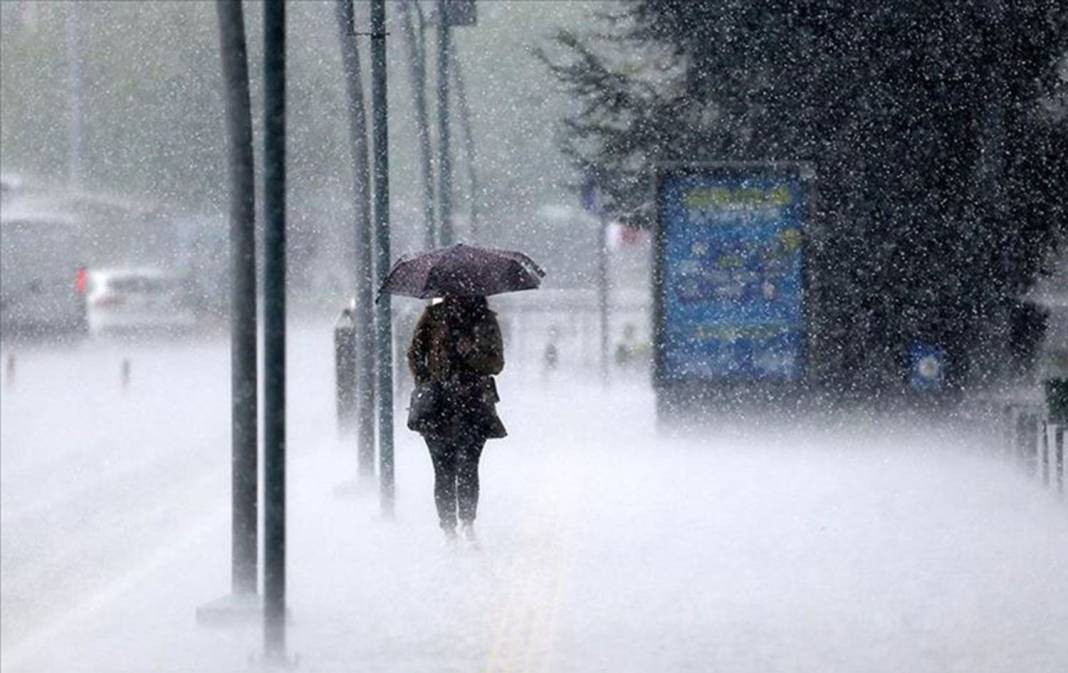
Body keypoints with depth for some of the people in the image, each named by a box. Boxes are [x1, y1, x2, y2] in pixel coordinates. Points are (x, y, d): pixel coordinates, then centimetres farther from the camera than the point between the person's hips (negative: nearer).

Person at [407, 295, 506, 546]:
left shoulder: (486, 321, 9)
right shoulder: (434, 316, 7)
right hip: (439, 405, 0)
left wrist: (470, 354, -12)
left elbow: (496, 363, 6)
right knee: (444, 471, -3)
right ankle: (449, 530, 3)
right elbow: (415, 353, 10)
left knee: (468, 466, -11)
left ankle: (467, 523, -1)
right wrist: (423, 385, -4)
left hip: (474, 404, 0)